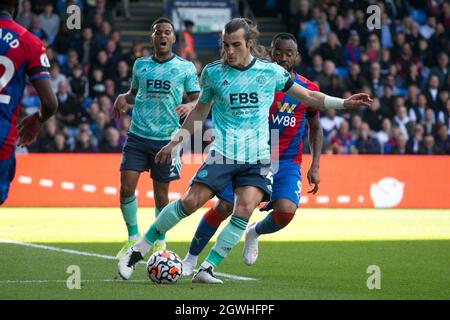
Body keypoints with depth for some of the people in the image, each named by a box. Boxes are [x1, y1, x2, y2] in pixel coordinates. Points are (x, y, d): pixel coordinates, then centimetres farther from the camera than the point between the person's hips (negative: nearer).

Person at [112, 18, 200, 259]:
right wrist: (123, 98, 1)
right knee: (126, 187, -8)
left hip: (167, 138, -2)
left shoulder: (186, 68, 2)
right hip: (138, 136, 2)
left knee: (161, 192, 4)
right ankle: (133, 239, 8)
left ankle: (160, 243, 21)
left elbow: (198, 100, 4)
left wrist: (189, 106, -18)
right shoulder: (140, 65, 10)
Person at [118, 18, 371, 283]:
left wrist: (344, 103, 7)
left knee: (245, 209, -18)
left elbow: (308, 96, 15)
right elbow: (200, 111, 18)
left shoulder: (271, 72, 4)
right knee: (190, 202, -13)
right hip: (223, 153, -1)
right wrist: (176, 140, 15)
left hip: (258, 158, 1)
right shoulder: (213, 72, 3)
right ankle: (139, 250, 1)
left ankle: (207, 269, -12)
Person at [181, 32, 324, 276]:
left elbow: (316, 129, 14)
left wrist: (315, 167, 6)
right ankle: (191, 259, 16)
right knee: (222, 208, -6)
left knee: (286, 211, -22)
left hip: (287, 163, 1)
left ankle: (254, 233, 15)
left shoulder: (308, 89, 1)